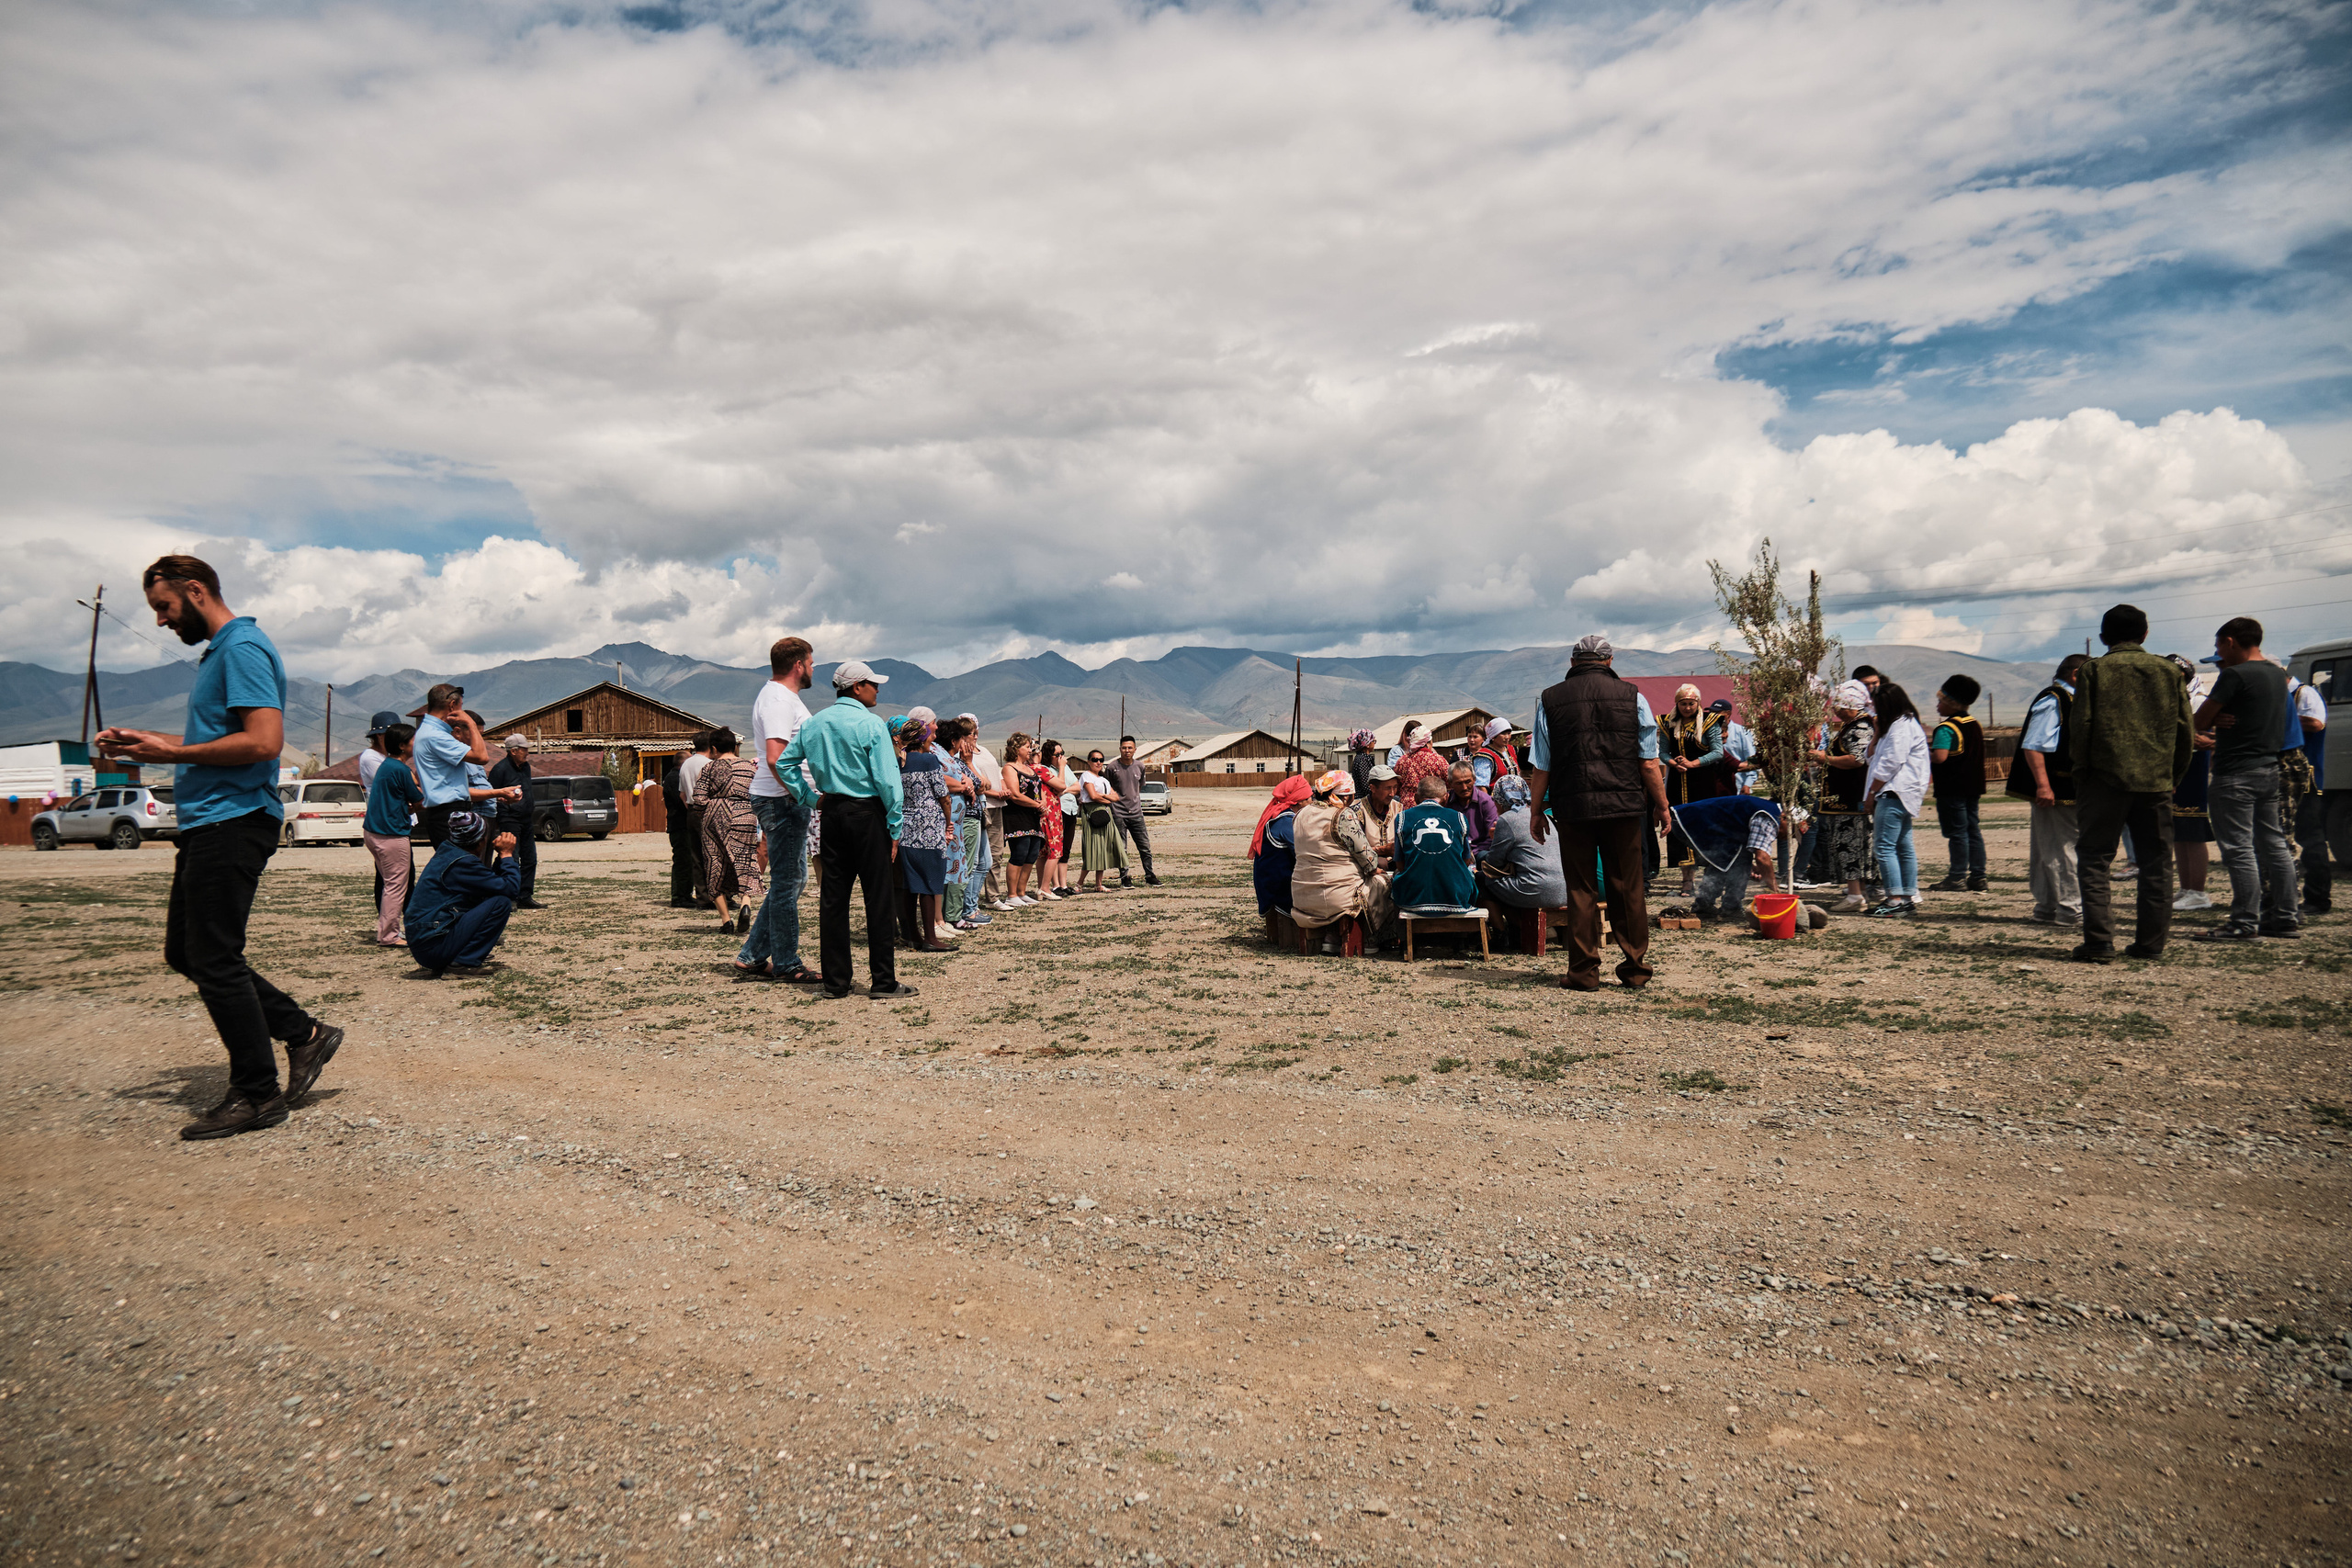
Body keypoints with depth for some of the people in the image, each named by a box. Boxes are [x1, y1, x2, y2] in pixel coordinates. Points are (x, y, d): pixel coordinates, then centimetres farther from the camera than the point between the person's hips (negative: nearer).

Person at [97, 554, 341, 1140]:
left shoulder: (243, 648, -13)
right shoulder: (219, 650, 20)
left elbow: (263, 741, -23)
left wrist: (173, 753, -14)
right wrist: (144, 741, 12)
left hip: (232, 822, -11)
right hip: (209, 823, 11)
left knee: (214, 961, -5)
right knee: (184, 953, 14)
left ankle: (256, 1095, 5)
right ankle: (304, 1034, 17)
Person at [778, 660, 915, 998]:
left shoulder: (814, 723, 10)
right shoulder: (870, 724, -10)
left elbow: (784, 763, 13)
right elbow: (887, 780, -13)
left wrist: (810, 798, 12)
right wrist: (895, 827, -9)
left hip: (832, 813, 6)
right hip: (867, 812, -6)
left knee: (832, 897, 8)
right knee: (877, 897, -1)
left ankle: (835, 981, 12)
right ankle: (883, 980, 1)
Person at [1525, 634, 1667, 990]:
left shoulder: (1550, 700, 3)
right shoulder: (1632, 697, 4)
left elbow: (1540, 767, 3)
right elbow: (1649, 762, 2)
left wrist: (1535, 811, 11)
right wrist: (1661, 805, 11)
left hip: (1573, 805, 0)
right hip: (1624, 803, 1)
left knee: (1580, 889, 6)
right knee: (1628, 887, 9)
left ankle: (1584, 971, 8)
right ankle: (1635, 968, 14)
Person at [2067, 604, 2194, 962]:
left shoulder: (2094, 670, -1)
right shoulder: (2169, 672, 9)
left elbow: (2082, 725, -7)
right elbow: (2185, 731, 9)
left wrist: (2080, 769, 3)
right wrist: (2173, 776, 17)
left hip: (2106, 777, -3)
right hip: (2156, 782, 3)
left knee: (2095, 858, 0)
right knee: (2156, 863, 10)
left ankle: (2098, 942, -7)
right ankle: (2151, 943, 12)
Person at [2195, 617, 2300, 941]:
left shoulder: (2235, 675, -15)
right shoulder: (2278, 674, 13)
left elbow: (2199, 721, -12)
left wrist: (2214, 721, 10)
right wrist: (2220, 723, 9)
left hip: (2236, 773, -9)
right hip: (2269, 769, 9)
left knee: (2239, 849, -7)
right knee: (2274, 844, 13)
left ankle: (2245, 924, -6)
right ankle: (2285, 918, 19)